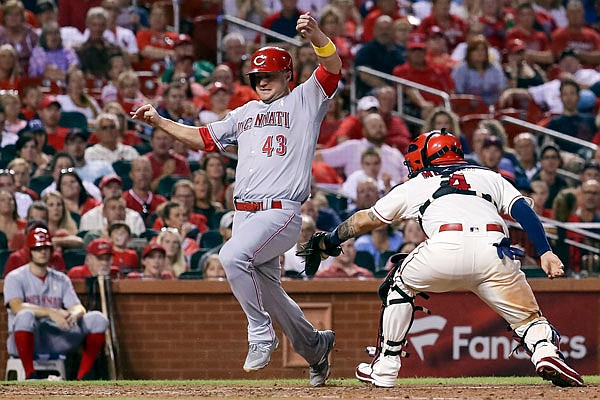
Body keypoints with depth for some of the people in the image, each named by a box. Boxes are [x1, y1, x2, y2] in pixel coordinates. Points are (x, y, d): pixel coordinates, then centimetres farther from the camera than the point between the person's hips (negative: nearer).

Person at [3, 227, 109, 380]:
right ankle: (30, 376, -29)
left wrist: (74, 314, -23)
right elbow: (17, 307, -17)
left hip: (56, 341, 5)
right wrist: (51, 312, -31)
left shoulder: (61, 279, 17)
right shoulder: (15, 278, 2)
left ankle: (82, 378, -14)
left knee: (97, 319, -12)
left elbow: (79, 308, 5)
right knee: (26, 315, -39)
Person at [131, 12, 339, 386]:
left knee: (233, 256, -31)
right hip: (244, 213, 8)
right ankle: (315, 347, 33)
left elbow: (333, 66, -12)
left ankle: (261, 334, -17)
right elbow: (203, 138, 31)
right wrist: (159, 121, 23)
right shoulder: (244, 114, 24)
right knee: (267, 291, 12)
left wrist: (316, 35, -31)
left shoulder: (303, 102, 4)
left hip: (280, 212, -8)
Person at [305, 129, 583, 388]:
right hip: (494, 250, 1)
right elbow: (523, 210, 17)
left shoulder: (414, 185, 32)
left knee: (400, 283, 27)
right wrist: (545, 252, 9)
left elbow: (364, 220, 42)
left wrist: (329, 242, 57)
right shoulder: (489, 177, 34)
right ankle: (545, 350, -22)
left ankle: (385, 367, 24)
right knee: (527, 316, 11)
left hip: (447, 248, -1)